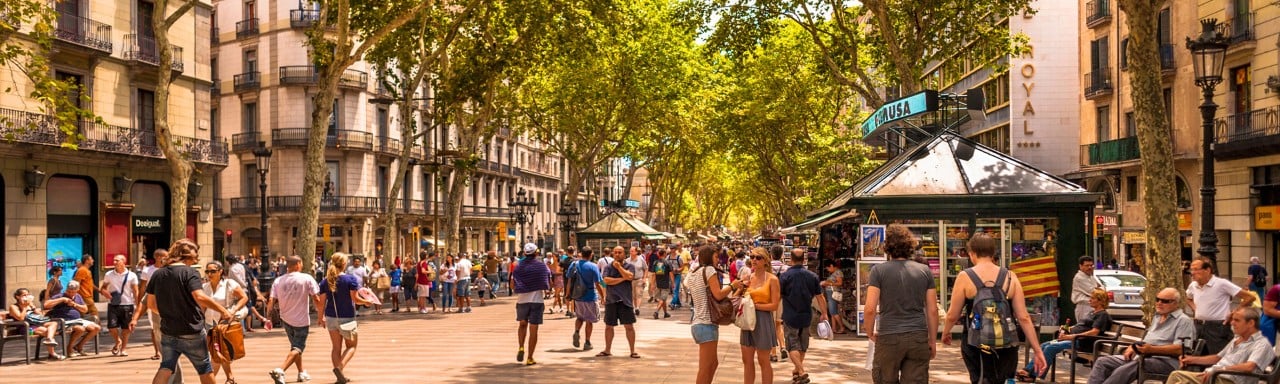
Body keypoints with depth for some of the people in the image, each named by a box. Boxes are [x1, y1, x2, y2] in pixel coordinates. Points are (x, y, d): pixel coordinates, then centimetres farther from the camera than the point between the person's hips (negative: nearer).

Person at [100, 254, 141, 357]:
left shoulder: (131, 276, -1)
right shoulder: (108, 275, 5)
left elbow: (135, 291, -1)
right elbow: (103, 287, 14)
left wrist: (138, 305, -9)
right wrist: (104, 292, -11)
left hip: (127, 305, -1)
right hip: (113, 305, 1)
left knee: (126, 328, 4)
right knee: (111, 326, -6)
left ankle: (123, 349, 20)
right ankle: (118, 341, 24)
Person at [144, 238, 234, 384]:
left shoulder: (157, 274, 4)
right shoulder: (190, 272, -14)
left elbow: (150, 303, 9)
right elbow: (200, 297, -27)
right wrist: (223, 310, -19)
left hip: (168, 332, 5)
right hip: (191, 332, -5)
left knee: (166, 367, 9)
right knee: (204, 368, 12)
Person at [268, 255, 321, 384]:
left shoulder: (278, 281, -4)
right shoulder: (307, 278, -13)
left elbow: (271, 302, -8)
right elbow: (316, 300, -12)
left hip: (286, 319, 5)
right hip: (302, 320, -5)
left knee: (294, 345, 23)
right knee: (298, 347, 2)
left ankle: (301, 372, 34)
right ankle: (280, 370, -20)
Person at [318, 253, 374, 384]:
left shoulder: (326, 281, 0)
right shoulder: (351, 279, -11)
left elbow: (321, 302, 1)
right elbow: (355, 299, -13)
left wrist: (320, 318, 13)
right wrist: (366, 302, 6)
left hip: (331, 318, 4)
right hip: (347, 318, -4)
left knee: (336, 347, 12)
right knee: (351, 346, 11)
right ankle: (340, 367, -14)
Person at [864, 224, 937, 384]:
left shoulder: (879, 270, -5)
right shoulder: (925, 271, 4)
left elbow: (870, 309, -10)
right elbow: (932, 311, 4)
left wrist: (870, 333, 6)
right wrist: (933, 341, 13)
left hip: (888, 337, -2)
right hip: (919, 338, 2)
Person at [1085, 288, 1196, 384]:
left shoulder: (1183, 321, -1)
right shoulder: (1156, 317, 26)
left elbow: (1180, 349, -14)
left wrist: (1152, 349, -24)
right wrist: (1134, 347, 6)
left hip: (1164, 361, -9)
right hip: (1142, 357, 9)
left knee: (1125, 370, -35)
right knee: (1102, 362, -7)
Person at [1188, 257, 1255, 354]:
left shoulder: (1221, 284, -13)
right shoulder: (1193, 286, 6)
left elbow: (1249, 297, -12)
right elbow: (1188, 299, 31)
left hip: (1218, 328, -6)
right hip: (1199, 327, 6)